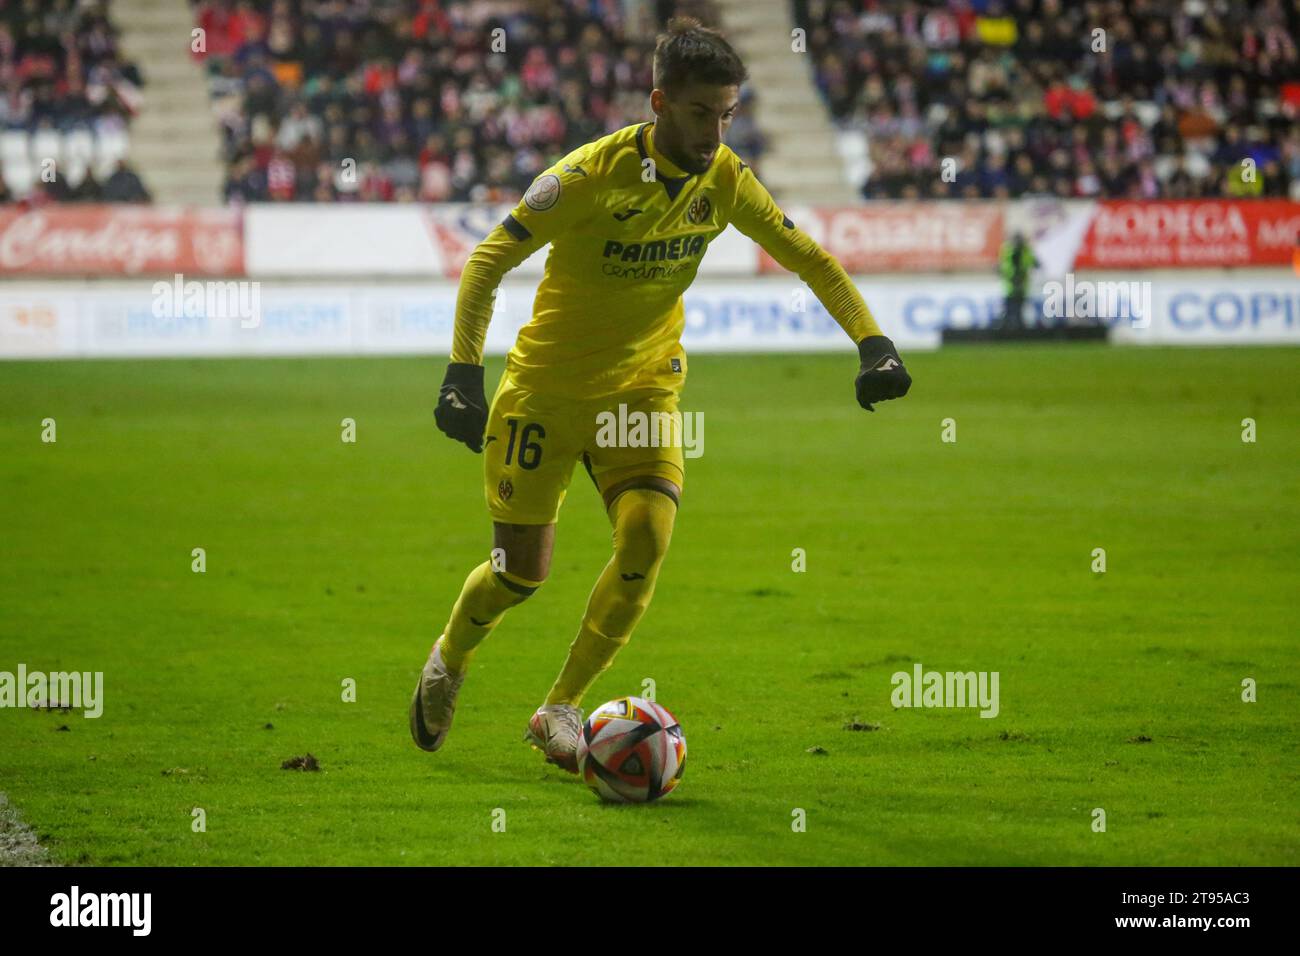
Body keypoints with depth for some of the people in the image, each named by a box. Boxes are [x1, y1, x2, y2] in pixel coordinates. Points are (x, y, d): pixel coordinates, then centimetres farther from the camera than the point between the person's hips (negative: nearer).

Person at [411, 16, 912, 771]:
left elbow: (808, 257, 3)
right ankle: (450, 661, 35)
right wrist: (464, 374, -21)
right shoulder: (589, 176, -22)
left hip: (646, 389, 4)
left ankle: (562, 709, -3)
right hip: (547, 388, -3)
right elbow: (489, 261, -14)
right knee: (523, 571, 2)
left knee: (648, 539, -18)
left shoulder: (725, 180, -8)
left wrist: (874, 342, -8)